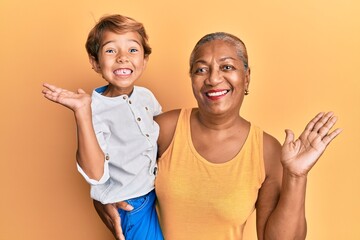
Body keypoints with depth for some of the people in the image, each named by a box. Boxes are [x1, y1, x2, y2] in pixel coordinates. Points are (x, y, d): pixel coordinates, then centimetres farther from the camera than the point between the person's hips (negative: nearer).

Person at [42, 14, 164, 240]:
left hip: (161, 191, 6)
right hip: (132, 205, -6)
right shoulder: (95, 109, -21)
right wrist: (82, 112, -37)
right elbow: (95, 174, -32)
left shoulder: (146, 95, -4)